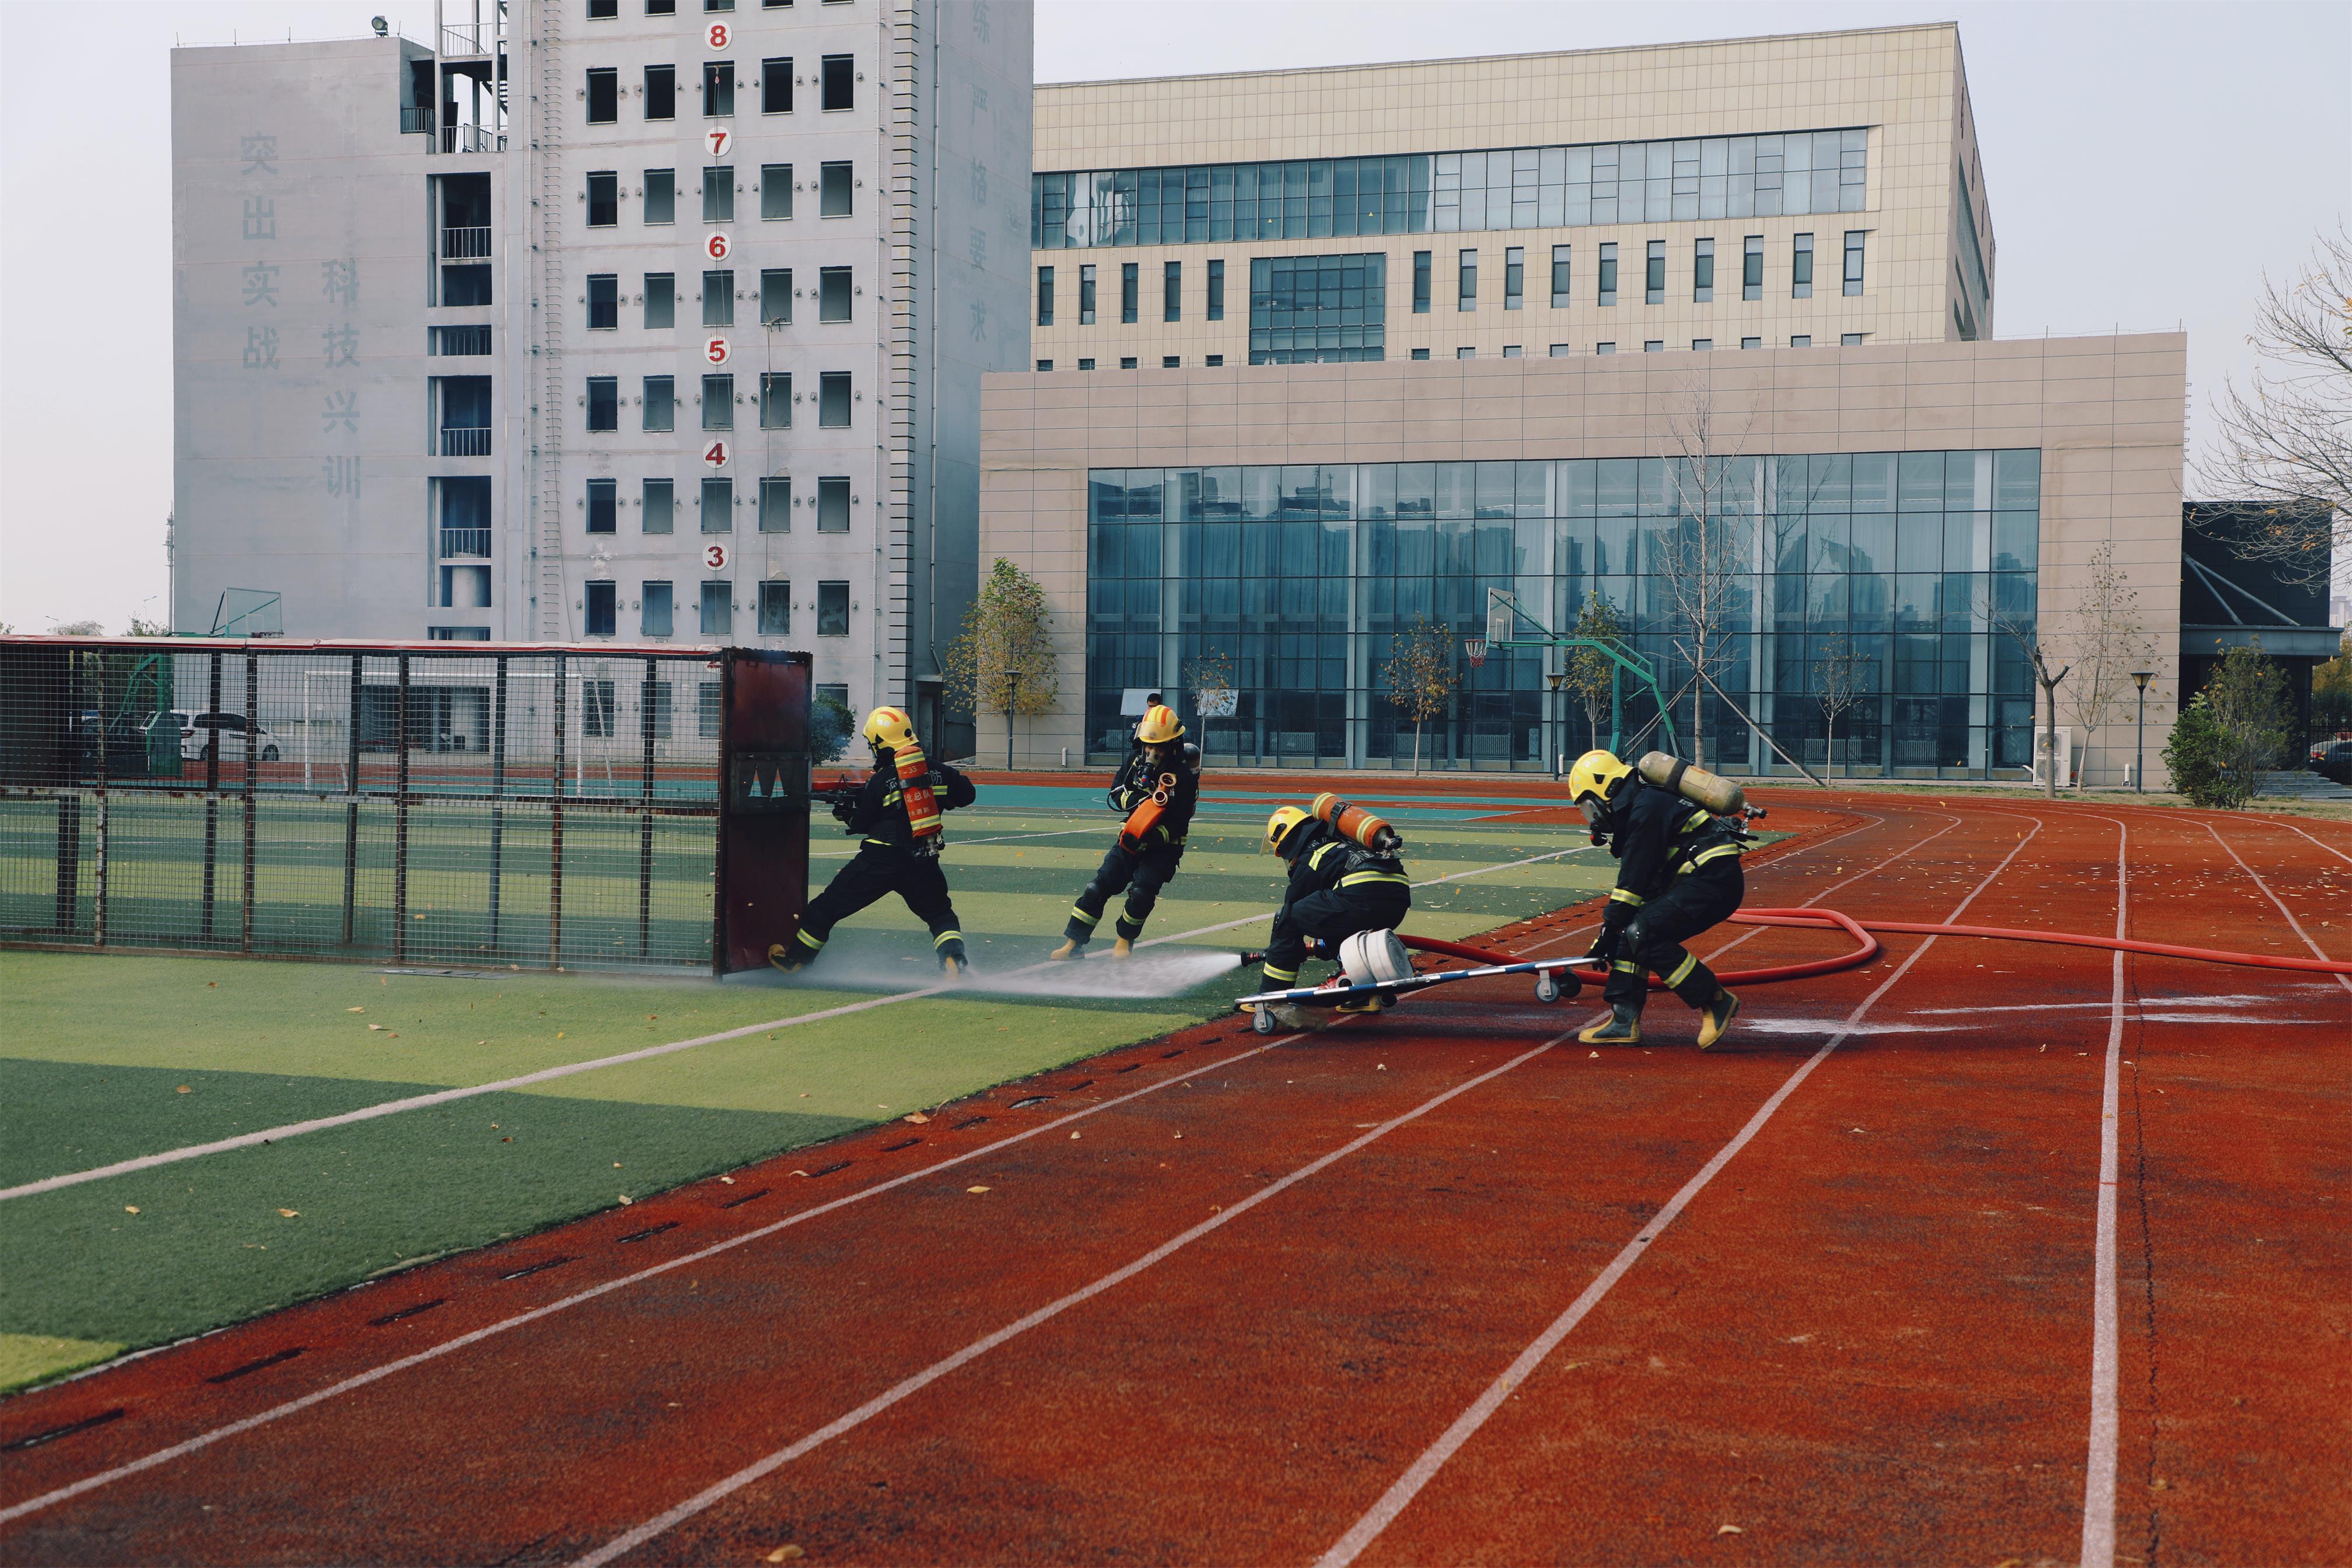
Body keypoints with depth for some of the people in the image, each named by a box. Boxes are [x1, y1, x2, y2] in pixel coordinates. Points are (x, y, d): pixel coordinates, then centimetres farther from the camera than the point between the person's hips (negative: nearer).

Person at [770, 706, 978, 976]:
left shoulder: (880, 782, -9)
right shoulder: (938, 772, 0)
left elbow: (861, 824, -2)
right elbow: (966, 794, 14)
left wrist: (847, 814, 19)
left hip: (879, 862, -3)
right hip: (923, 863, 3)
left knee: (827, 907, 11)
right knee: (941, 914, 21)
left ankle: (795, 958, 21)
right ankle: (954, 960, -3)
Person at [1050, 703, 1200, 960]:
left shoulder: (1184, 776, -17)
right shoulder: (1136, 761, 1)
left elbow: (1178, 825, -18)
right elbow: (1116, 793, 10)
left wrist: (1150, 839, -31)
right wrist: (1134, 800, -12)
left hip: (1163, 846, -5)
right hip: (1131, 837, 5)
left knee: (1141, 893, -21)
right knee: (1098, 887, -4)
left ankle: (1123, 942, 4)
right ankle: (1074, 944, 2)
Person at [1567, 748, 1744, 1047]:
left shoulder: (1646, 808, -13)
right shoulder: (1633, 811, 18)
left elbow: (1634, 880, -15)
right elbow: (1635, 880, 22)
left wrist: (1609, 929, -9)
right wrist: (1613, 930, 20)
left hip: (1714, 879, -10)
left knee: (1643, 933, -19)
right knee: (1628, 934, 5)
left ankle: (1716, 1003, -13)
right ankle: (1625, 1022, 4)